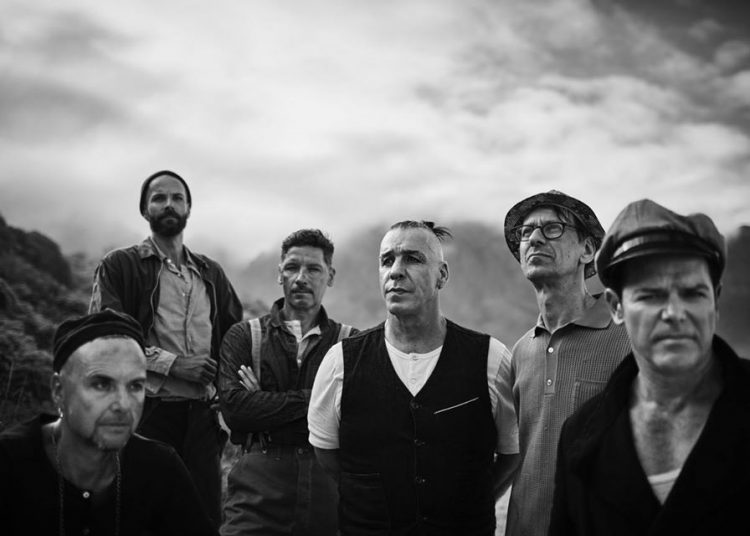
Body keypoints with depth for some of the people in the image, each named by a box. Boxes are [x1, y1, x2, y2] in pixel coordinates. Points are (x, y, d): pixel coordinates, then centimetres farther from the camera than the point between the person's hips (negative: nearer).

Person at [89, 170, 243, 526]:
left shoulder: (210, 273, 18)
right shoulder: (118, 266, 4)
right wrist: (172, 363, -13)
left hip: (201, 415, 4)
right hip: (147, 413, -4)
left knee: (207, 516, 4)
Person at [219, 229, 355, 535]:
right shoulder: (243, 336, 8)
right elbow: (233, 408, -7)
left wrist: (266, 405, -9)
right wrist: (310, 400, -10)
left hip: (330, 487, 1)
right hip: (258, 490, 0)